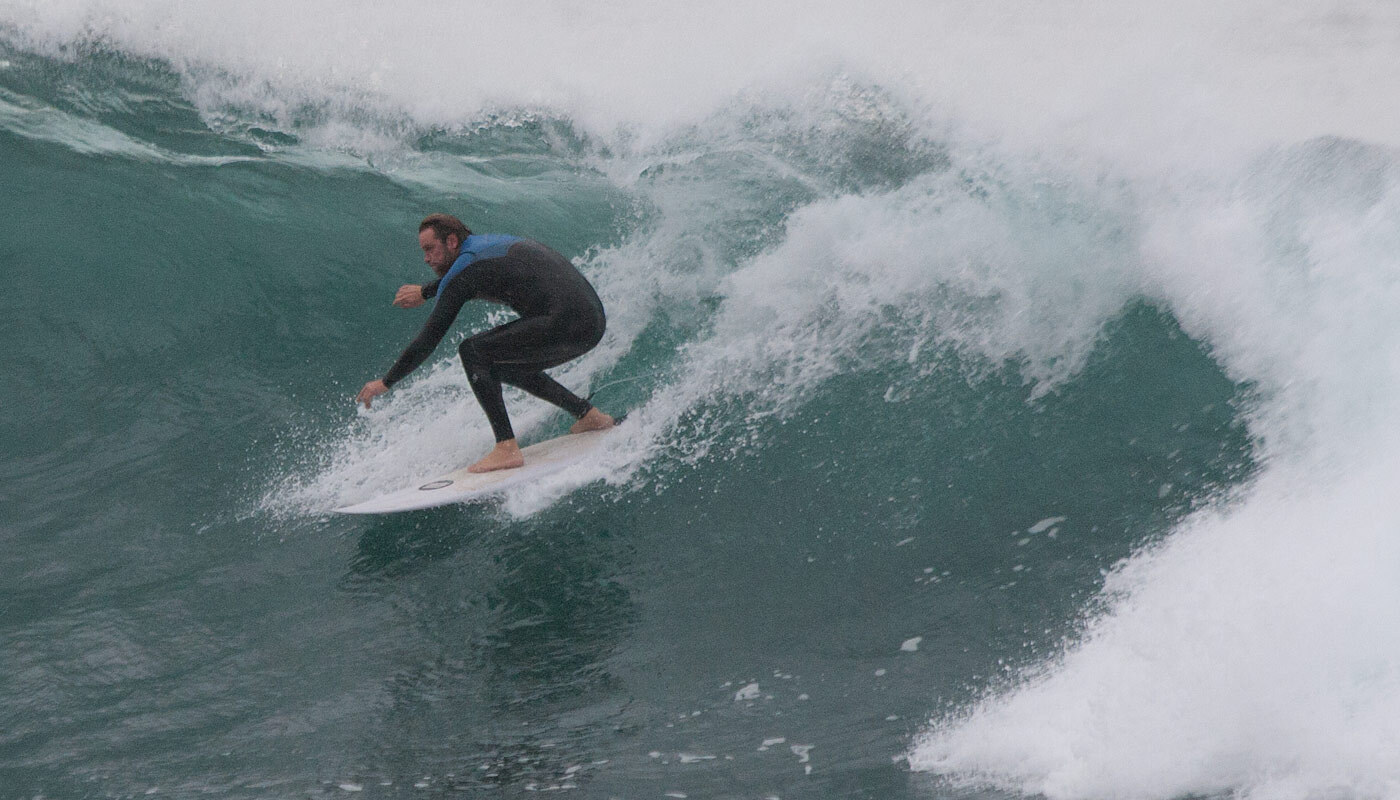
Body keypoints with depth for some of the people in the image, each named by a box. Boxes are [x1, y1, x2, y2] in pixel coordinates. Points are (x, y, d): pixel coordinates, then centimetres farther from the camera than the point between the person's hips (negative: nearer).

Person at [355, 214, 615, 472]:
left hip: (565, 323, -10)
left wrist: (385, 382, 6)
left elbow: (429, 339, -3)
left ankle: (507, 449, -12)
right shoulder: (492, 243, 21)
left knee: (472, 352, -7)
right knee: (501, 366, 24)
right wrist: (425, 292, 53)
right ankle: (590, 416, 24)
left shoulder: (465, 272, -4)